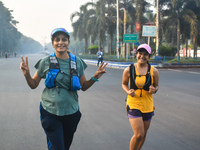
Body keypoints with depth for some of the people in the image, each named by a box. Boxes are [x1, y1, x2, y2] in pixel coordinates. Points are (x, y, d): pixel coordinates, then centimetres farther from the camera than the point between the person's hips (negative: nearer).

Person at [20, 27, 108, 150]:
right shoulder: (46, 62, -4)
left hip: (71, 112, 3)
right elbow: (34, 85, 4)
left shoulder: (77, 62, 1)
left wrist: (95, 77, -9)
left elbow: (84, 86, 8)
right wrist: (27, 74, -14)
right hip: (50, 113, -2)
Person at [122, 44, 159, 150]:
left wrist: (154, 90, -13)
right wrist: (128, 91, -12)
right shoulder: (129, 70, -5)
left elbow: (156, 86, 10)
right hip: (133, 105, -3)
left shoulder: (153, 71, -2)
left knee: (143, 134, 14)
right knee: (139, 134, -13)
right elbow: (124, 84, 9)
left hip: (148, 106, 3)